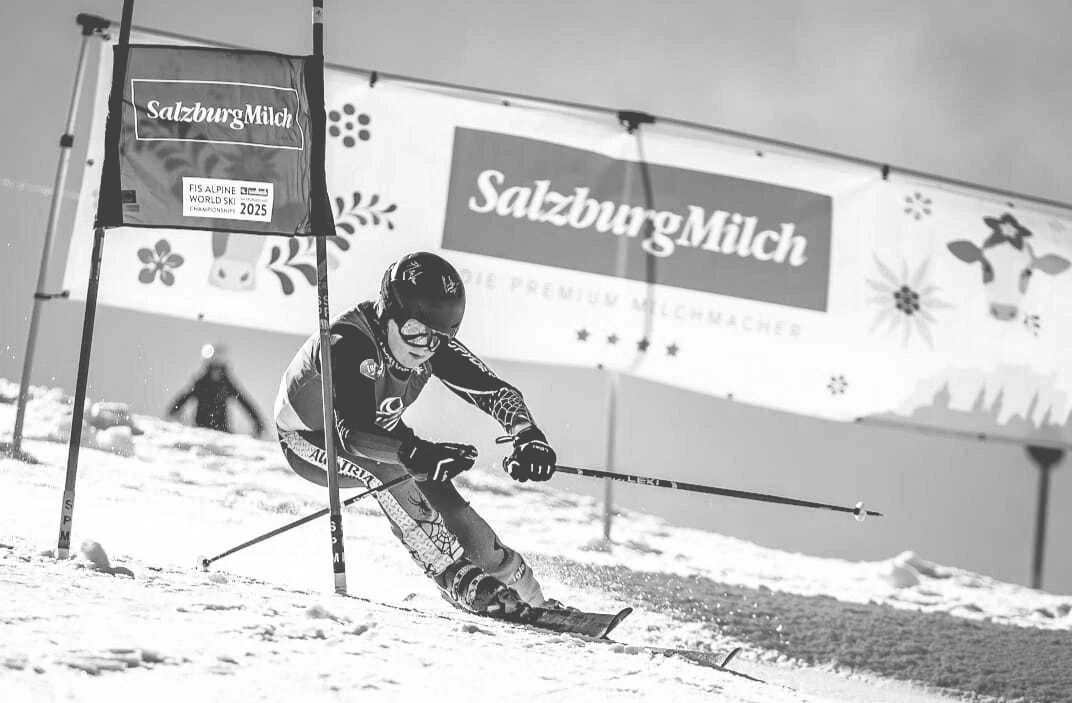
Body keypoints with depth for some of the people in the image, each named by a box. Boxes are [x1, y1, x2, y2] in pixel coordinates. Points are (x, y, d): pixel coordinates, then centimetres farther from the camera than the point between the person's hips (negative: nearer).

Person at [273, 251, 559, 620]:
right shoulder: (348, 344, -39)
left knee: (442, 501, -16)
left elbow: (494, 390, -23)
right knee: (385, 467, -35)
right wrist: (417, 453, -65)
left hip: (376, 428, 5)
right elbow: (353, 432, -50)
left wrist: (528, 435, -43)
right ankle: (457, 578, -29)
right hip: (308, 439, -5)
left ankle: (529, 597, -6)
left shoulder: (434, 344, -21)